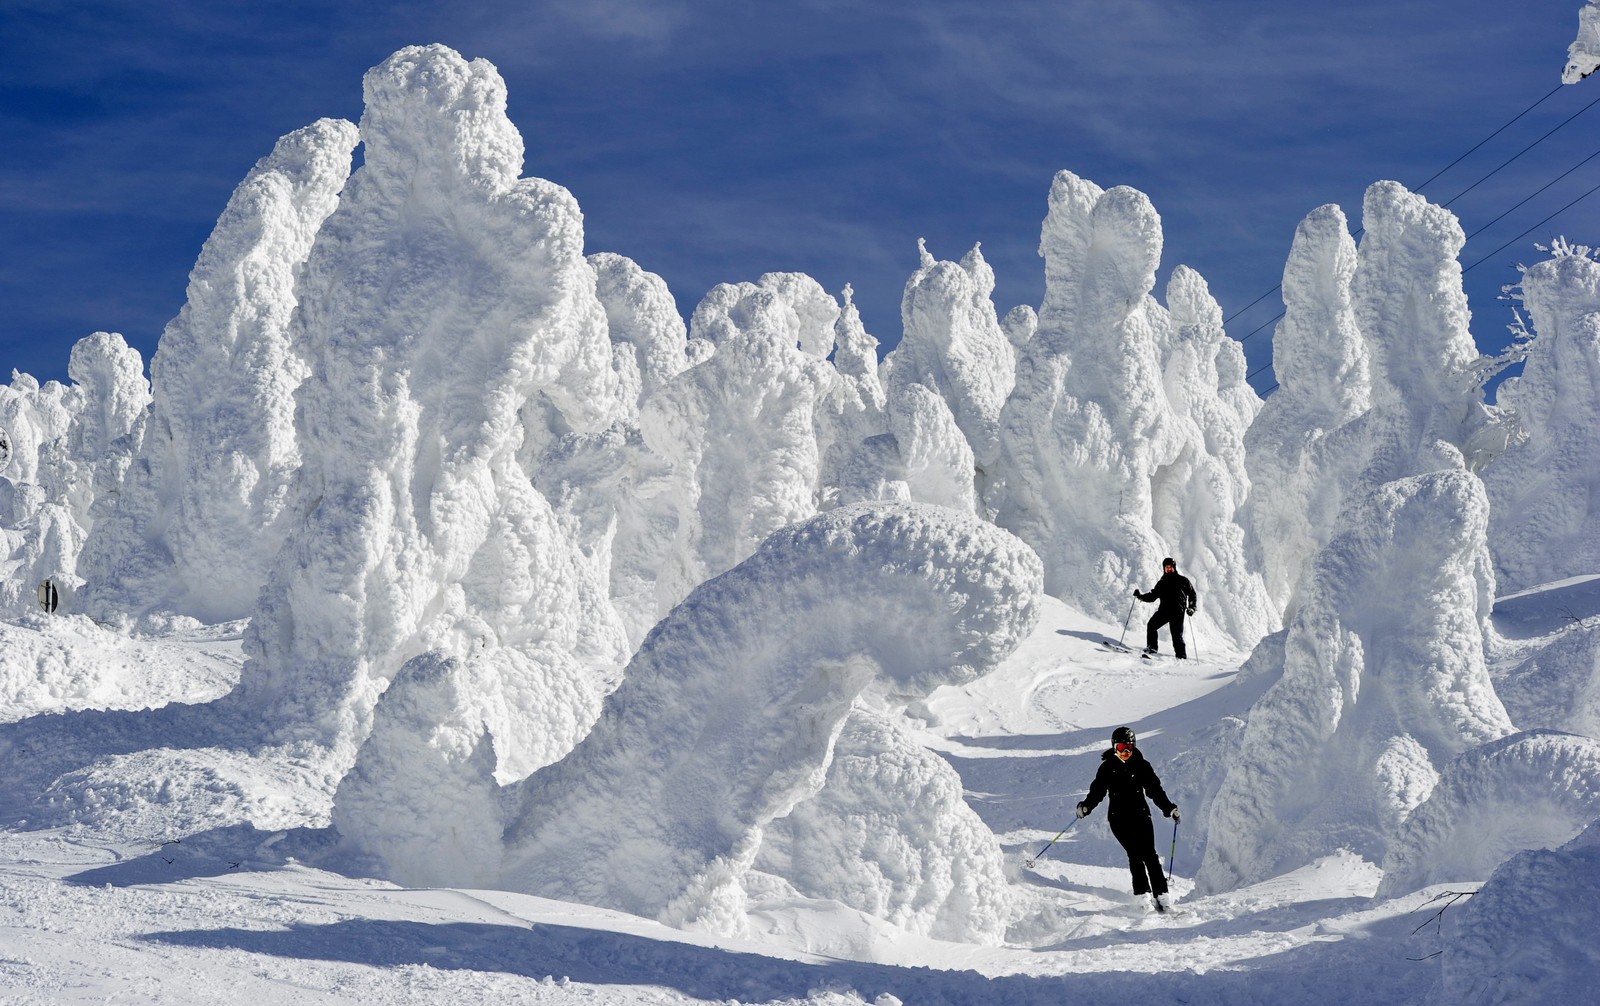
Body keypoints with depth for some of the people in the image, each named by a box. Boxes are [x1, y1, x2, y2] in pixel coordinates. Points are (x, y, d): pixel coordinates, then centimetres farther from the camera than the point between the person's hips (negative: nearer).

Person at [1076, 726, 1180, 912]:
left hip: (1140, 815, 0)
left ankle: (1160, 894, -11)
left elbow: (1155, 790, 6)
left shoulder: (1141, 766, 6)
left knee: (1149, 854, -11)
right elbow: (1097, 791, 3)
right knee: (1135, 855, -12)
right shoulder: (1107, 768, 6)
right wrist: (1086, 806, -14)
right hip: (1119, 818, 0)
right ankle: (1141, 894, -14)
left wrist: (1169, 808, -5)